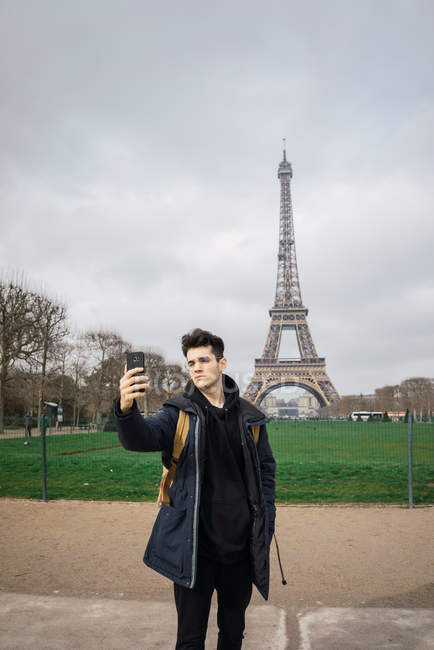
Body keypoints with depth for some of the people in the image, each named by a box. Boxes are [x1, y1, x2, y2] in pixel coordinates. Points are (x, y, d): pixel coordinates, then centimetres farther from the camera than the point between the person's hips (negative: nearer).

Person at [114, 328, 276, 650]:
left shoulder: (250, 417, 4)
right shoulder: (179, 413, -4)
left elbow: (266, 469, 12)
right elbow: (143, 437, -23)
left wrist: (266, 523, 6)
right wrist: (127, 409, -44)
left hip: (240, 545, 3)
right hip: (194, 546, -2)